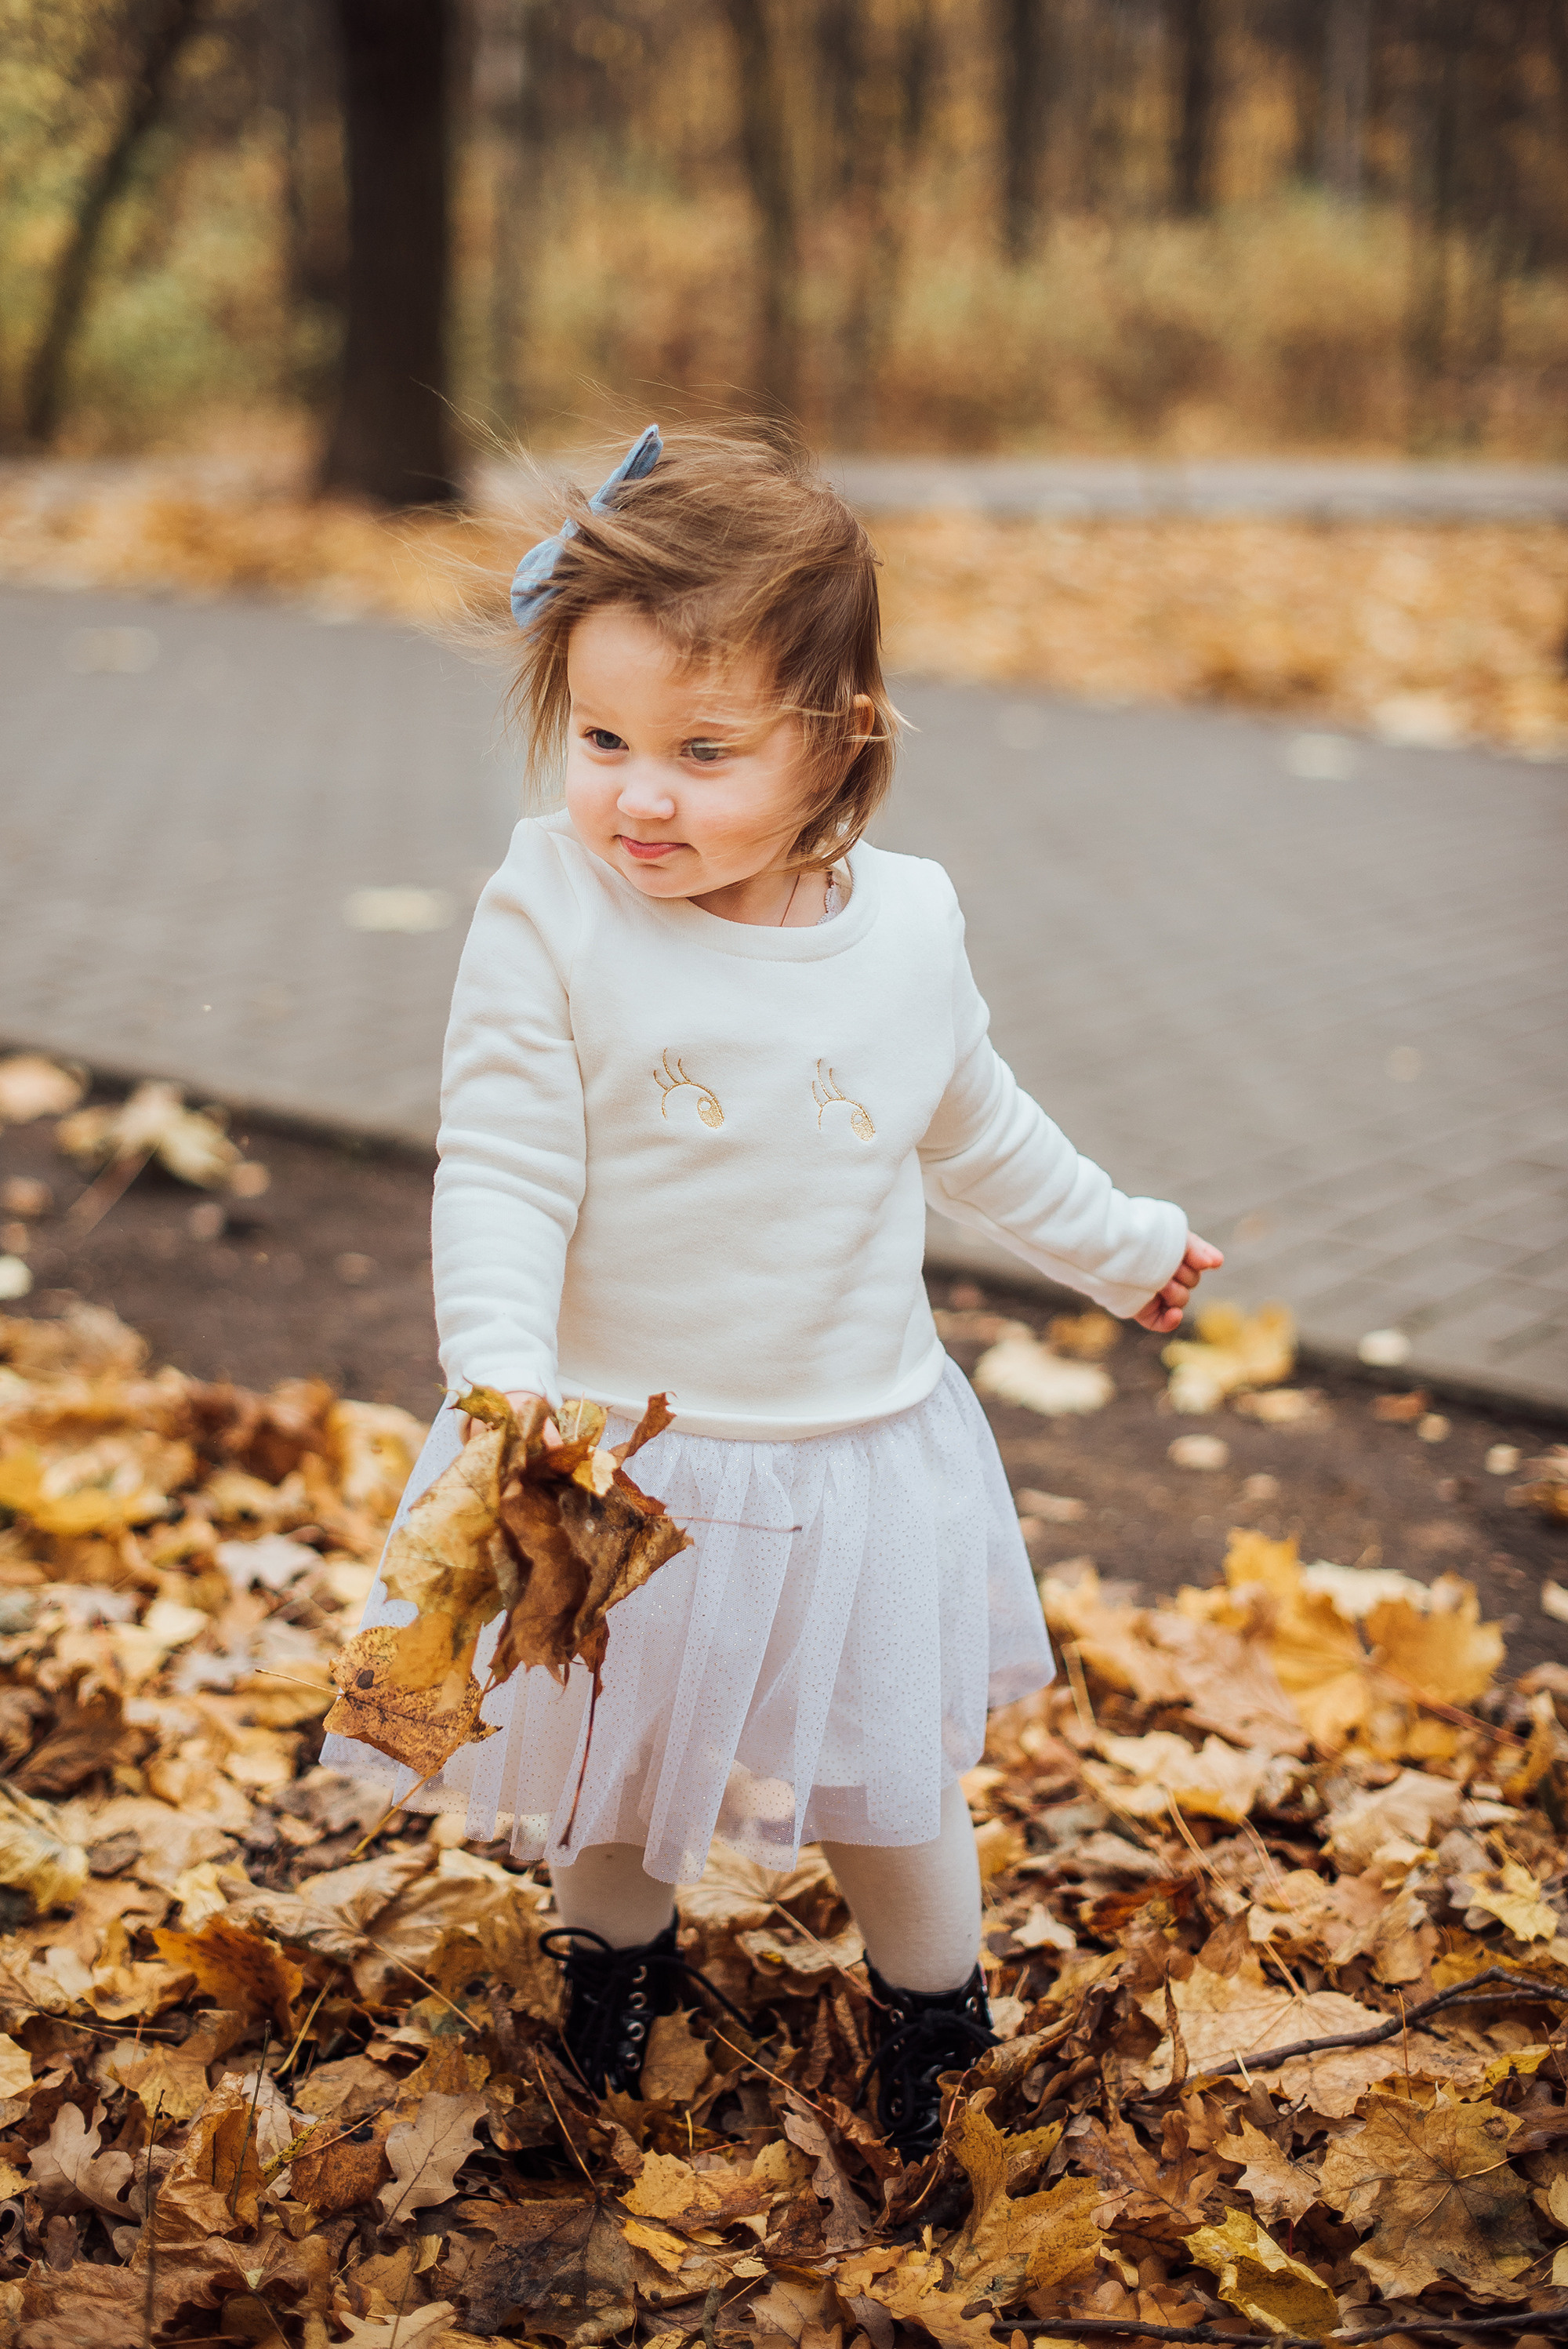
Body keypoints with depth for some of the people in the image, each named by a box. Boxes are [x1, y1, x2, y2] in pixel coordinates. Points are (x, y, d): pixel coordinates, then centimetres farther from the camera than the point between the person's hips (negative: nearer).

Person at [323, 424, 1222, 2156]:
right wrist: (503, 1392, -34)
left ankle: (934, 2012, 45)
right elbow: (500, 1176, -19)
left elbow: (983, 1134, 12)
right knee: (602, 1760, 18)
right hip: (615, 1456, -2)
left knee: (890, 1778, 17)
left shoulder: (910, 925, -7)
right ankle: (615, 1954, 50)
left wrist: (1118, 1245, 24)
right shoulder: (549, 915, -19)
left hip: (856, 1459, 2)